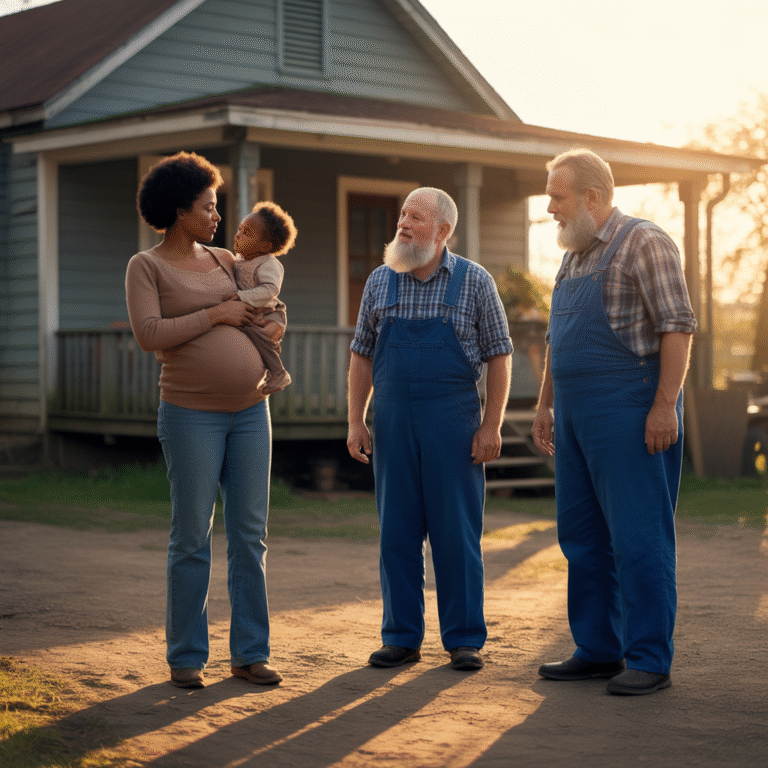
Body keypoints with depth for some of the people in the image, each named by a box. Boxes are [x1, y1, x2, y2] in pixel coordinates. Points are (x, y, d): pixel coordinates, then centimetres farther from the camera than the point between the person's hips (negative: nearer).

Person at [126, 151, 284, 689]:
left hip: (250, 410, 5)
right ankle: (186, 657, 9)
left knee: (250, 534, 4)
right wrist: (216, 314, -13)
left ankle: (250, 653, 10)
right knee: (192, 537, -2)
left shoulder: (223, 261, 14)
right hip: (192, 415, -5)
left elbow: (271, 321, 24)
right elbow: (149, 336, -18)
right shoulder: (145, 267, -3)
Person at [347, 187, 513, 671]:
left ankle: (464, 640, 9)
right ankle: (402, 638, 13)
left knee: (457, 531, 0)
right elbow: (362, 356, 11)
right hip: (393, 418, 3)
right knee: (397, 531, 5)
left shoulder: (474, 281, -2)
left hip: (453, 418, -3)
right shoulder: (380, 281, 7)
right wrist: (356, 422, 4)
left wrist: (493, 425, -7)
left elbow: (499, 356, -1)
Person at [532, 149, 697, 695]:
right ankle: (599, 651, 19)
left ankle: (650, 661, -1)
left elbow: (678, 326, -15)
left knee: (639, 537, -6)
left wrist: (666, 405, -21)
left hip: (631, 414, -9)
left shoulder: (644, 244, -9)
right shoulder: (575, 257, 17)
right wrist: (545, 405, 19)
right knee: (583, 537, 10)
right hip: (578, 416, 9)